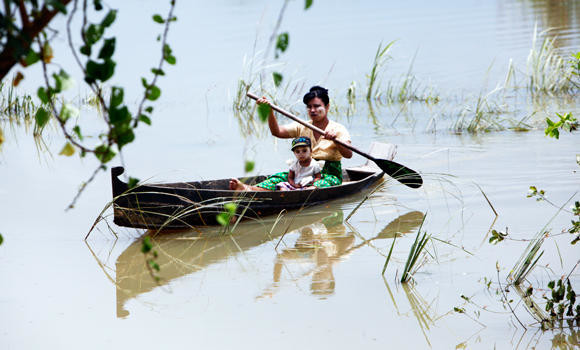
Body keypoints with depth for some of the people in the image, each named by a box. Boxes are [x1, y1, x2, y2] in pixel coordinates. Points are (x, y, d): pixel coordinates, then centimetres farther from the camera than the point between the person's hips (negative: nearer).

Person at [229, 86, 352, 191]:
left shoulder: (338, 129, 0)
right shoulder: (302, 127, 12)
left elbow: (348, 154, -16)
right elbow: (277, 132, -3)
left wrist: (334, 139, -35)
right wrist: (270, 111, -19)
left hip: (330, 175, -4)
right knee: (279, 177, -23)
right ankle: (248, 189, -50)